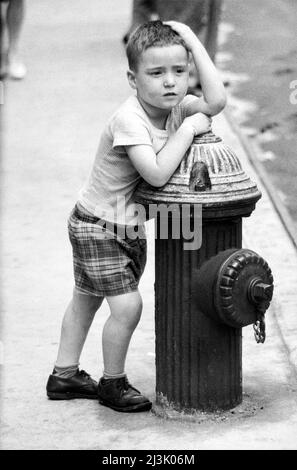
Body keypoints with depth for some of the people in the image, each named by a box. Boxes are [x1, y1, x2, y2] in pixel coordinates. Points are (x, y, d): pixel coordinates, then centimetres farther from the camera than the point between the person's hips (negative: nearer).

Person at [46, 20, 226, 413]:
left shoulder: (175, 106, -6)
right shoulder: (128, 119, -30)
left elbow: (215, 102, -23)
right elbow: (157, 174, -38)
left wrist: (194, 43, -22)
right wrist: (189, 129, -31)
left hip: (130, 227, 8)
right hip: (97, 227, -8)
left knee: (86, 300, 21)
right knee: (127, 304, -13)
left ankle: (64, 375, 35)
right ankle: (113, 384, 7)